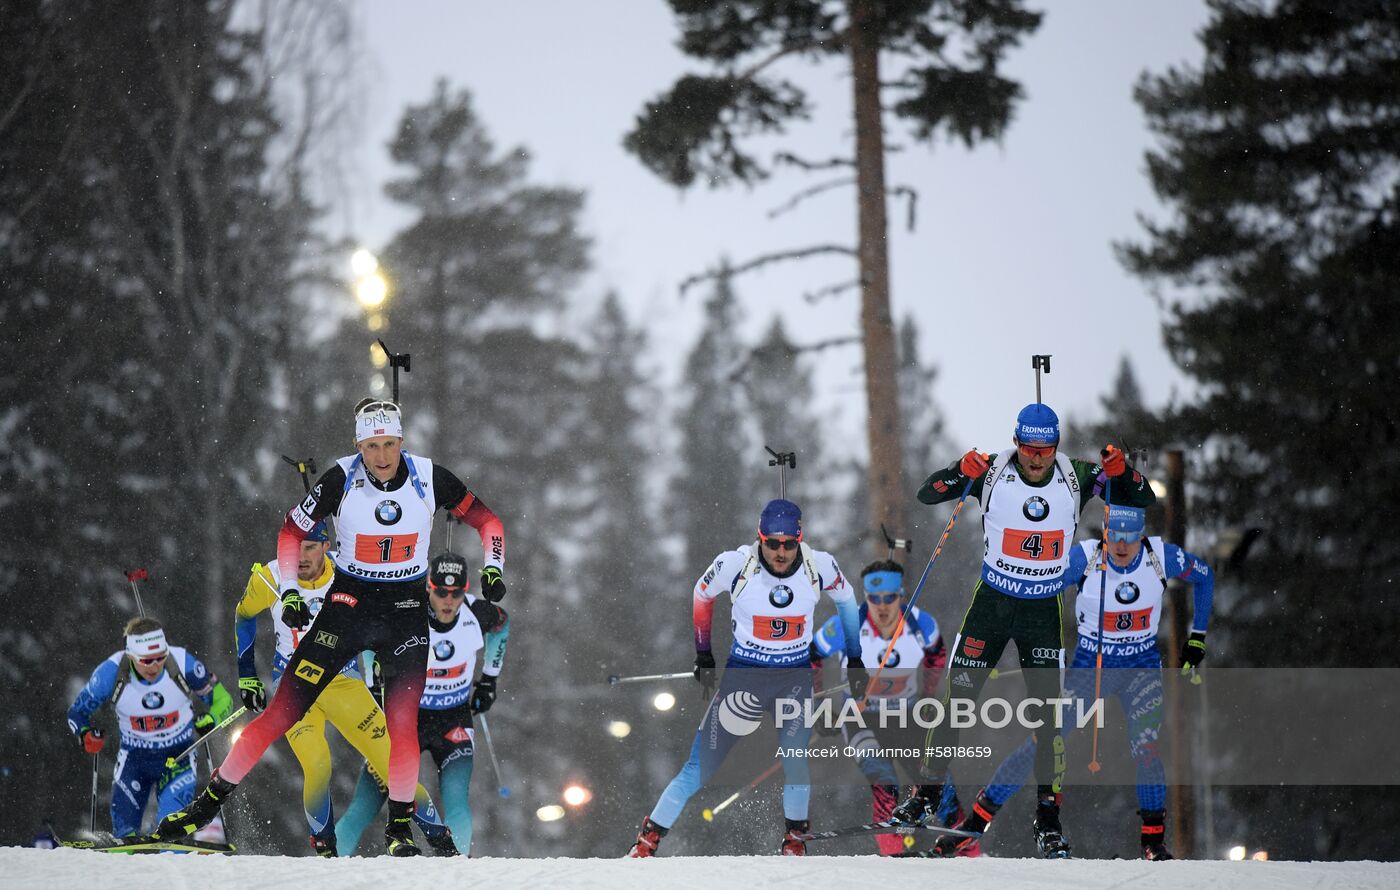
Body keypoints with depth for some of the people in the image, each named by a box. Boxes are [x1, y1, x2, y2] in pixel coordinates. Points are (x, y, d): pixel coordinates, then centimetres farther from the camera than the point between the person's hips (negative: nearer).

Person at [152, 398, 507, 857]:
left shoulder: (430, 479, -10)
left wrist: (492, 569, -10)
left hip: (405, 612, 0)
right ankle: (209, 801, 4)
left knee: (403, 723, -14)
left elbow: (487, 521, 5)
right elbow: (292, 531, 0)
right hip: (347, 606, 0)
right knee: (283, 712, -5)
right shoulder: (342, 480, -13)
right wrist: (290, 592, -9)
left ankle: (399, 828, 3)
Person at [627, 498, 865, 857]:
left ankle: (795, 839, 12)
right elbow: (702, 596, 3)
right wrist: (703, 658, 8)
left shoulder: (820, 566, -12)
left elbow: (846, 599, 9)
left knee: (796, 765, -15)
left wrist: (855, 661, 12)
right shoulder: (735, 564, -17)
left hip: (796, 679, 1)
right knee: (700, 767, -5)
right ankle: (648, 839, 10)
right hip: (744, 676, -1)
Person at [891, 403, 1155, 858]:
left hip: (1045, 611, 0)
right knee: (957, 700, 1)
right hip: (991, 602, 0)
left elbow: (1144, 501, -2)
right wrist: (961, 473, -30)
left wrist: (1120, 471, -23)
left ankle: (1048, 816, 2)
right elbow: (926, 494, -10)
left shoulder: (1076, 478, -8)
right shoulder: (992, 473, -12)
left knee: (1046, 713, -4)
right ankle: (928, 793, 16)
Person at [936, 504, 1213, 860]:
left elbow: (1204, 576, 7)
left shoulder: (1162, 557, -12)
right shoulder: (1084, 558, -18)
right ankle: (976, 820, 1)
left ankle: (1154, 840, -6)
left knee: (1146, 748, -21)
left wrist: (1197, 636, 7)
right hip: (1089, 667, -1)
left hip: (1141, 668, 1)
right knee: (1042, 744, -8)